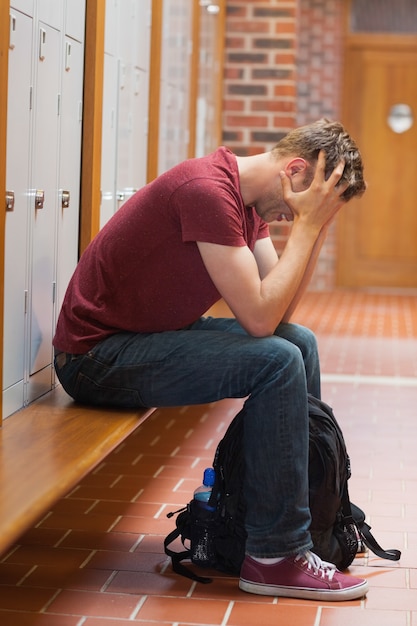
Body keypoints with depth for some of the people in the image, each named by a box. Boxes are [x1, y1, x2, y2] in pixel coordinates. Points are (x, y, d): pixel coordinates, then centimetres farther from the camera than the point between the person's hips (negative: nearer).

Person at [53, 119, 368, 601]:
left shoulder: (248, 199, 7)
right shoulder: (209, 188, -24)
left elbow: (282, 310, 5)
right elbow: (259, 317, -26)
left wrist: (317, 226, -3)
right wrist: (307, 223, -20)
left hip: (148, 333, 11)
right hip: (96, 355, -10)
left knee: (300, 342, 12)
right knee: (277, 360, -22)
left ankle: (319, 517, 24)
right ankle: (276, 556, -13)